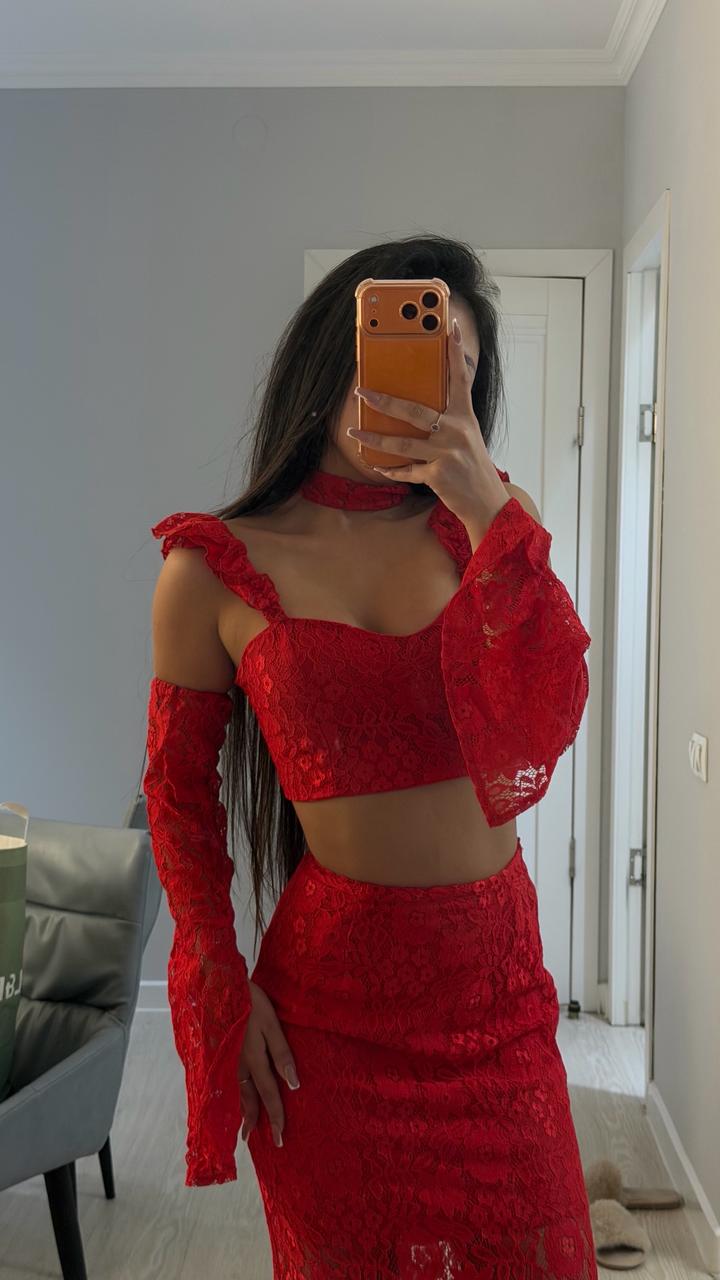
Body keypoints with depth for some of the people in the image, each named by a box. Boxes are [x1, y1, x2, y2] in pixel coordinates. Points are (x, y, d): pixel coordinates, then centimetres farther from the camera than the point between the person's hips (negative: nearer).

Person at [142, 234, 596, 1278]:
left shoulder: (490, 522, 0)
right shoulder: (215, 571, -7)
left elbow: (545, 725, -13)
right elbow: (181, 793, 1)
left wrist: (492, 510, -23)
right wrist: (223, 993, -3)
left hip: (499, 966, 3)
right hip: (337, 977, -2)